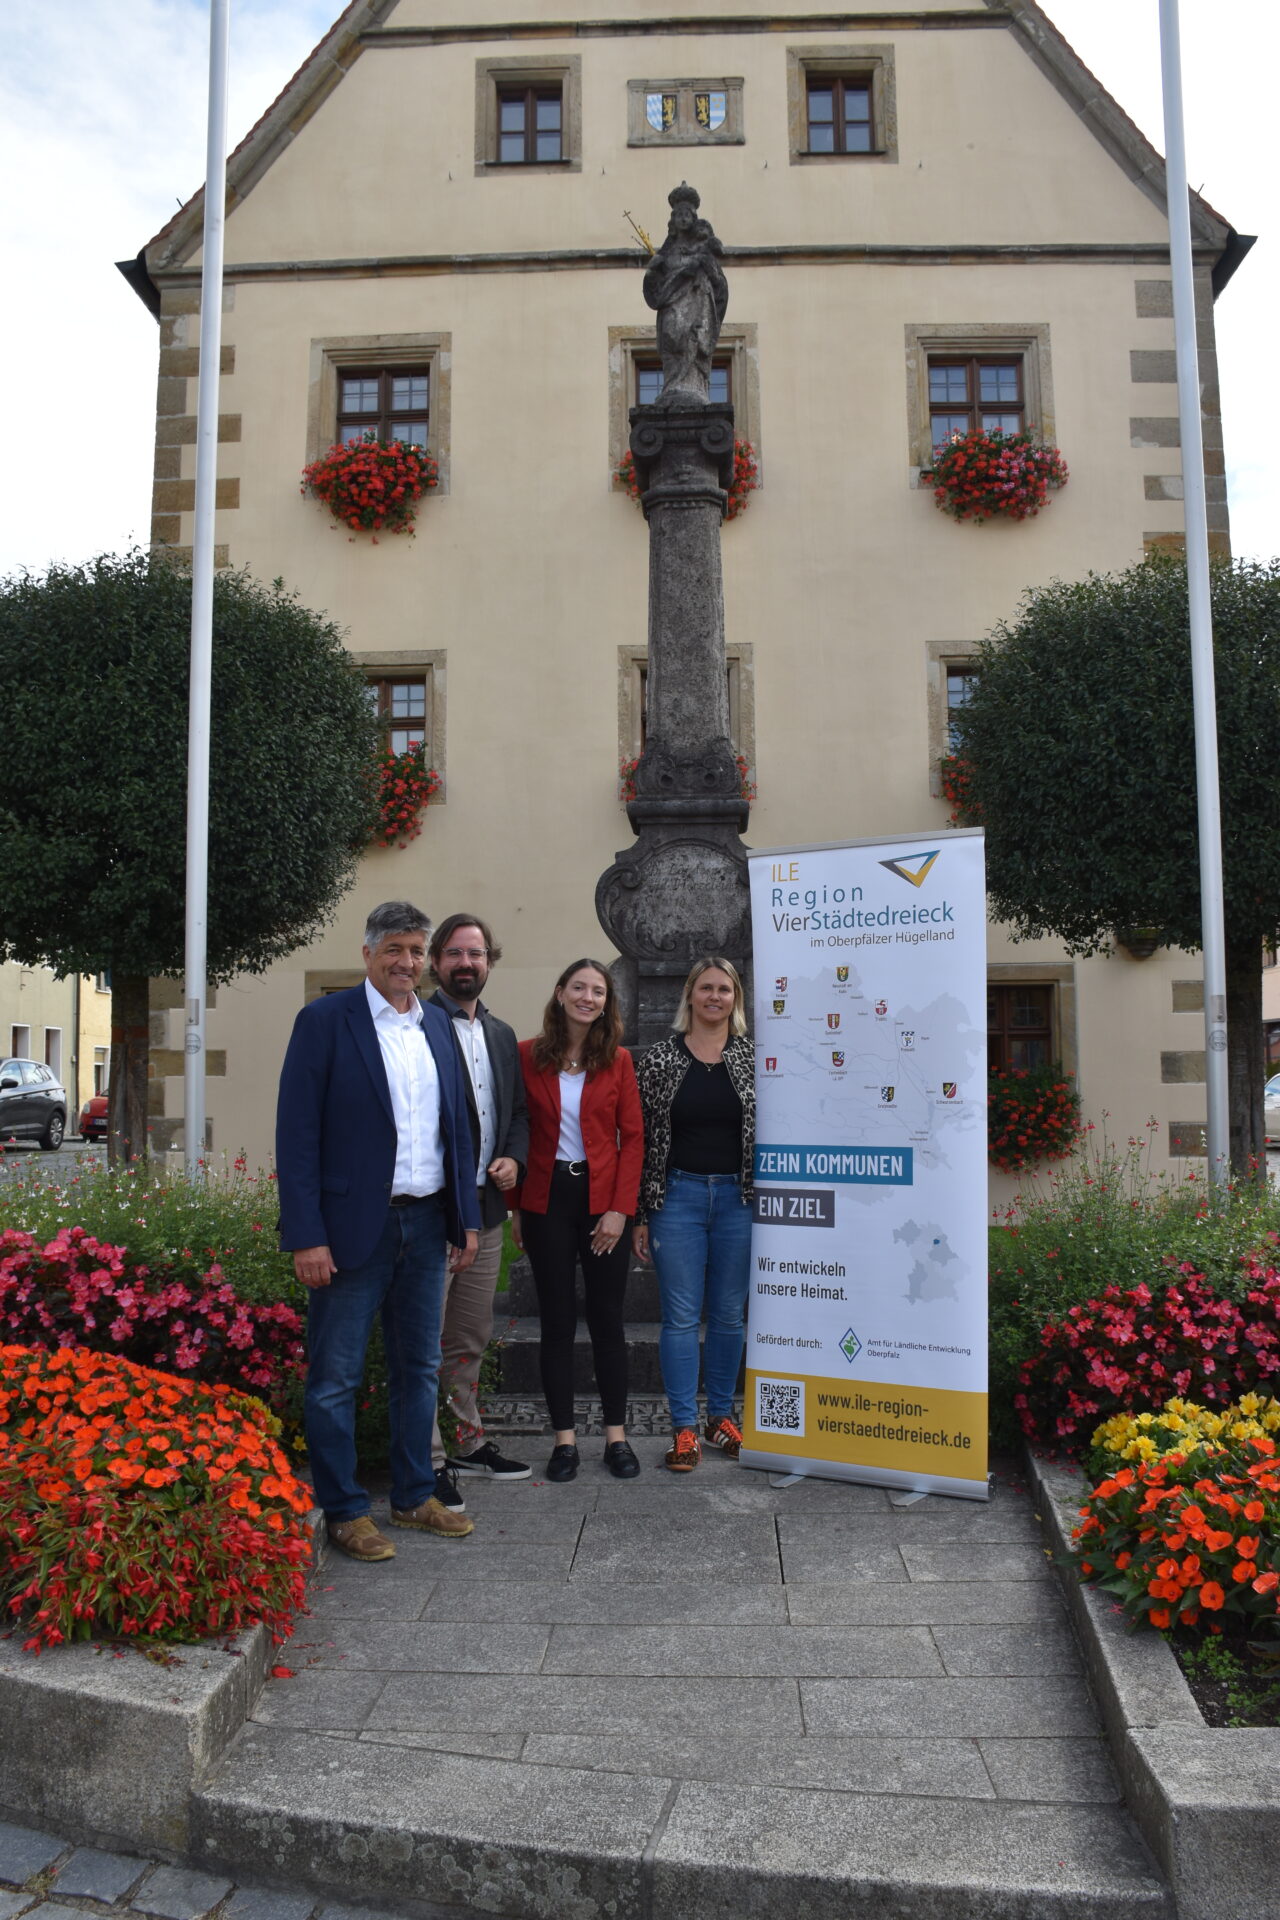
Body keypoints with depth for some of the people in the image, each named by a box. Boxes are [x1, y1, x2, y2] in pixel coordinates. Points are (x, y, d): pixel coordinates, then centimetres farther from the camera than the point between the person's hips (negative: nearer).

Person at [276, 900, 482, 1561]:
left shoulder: (435, 1024, 10)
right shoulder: (325, 1020, -7)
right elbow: (296, 1132, -11)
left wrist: (466, 1218, 10)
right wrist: (306, 1236, -16)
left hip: (426, 1223, 6)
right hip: (353, 1227, -6)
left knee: (419, 1369, 16)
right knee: (335, 1378, 5)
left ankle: (414, 1495, 31)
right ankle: (343, 1511, 20)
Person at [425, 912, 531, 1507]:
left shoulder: (501, 1034, 15)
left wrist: (514, 1157, 2)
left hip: (486, 1210, 7)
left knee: (471, 1338, 18)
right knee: (425, 1341, -1)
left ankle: (469, 1442, 32)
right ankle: (428, 1462, 11)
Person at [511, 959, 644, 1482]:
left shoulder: (618, 1060, 1)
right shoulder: (527, 1056, 0)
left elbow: (633, 1137, 0)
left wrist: (620, 1208, -8)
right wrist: (516, 1208, -1)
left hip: (603, 1200, 0)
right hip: (547, 1201, 0)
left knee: (607, 1318, 7)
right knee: (556, 1320, 7)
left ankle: (616, 1435, 18)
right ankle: (564, 1438, 17)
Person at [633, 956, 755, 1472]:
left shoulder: (753, 1058, 3)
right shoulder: (658, 1059, 0)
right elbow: (640, 1139, 1)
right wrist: (640, 1215, -1)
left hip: (738, 1197, 1)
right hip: (678, 1195, -1)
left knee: (730, 1314, 11)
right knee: (681, 1316, 2)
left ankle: (721, 1415, 27)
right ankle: (684, 1427, 13)